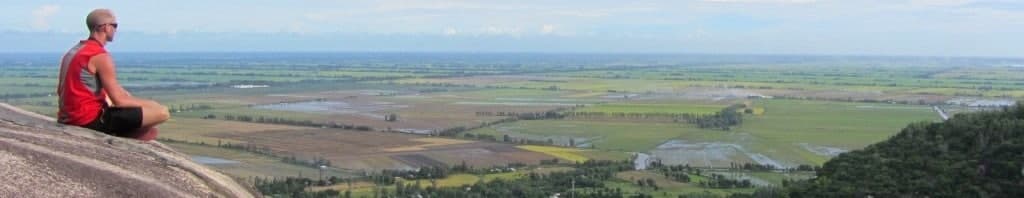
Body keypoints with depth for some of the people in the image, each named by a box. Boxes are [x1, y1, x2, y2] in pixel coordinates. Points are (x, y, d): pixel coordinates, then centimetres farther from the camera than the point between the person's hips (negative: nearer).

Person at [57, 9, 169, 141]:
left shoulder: (73, 51, 14)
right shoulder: (100, 56, -16)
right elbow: (119, 100, -19)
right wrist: (149, 104, -1)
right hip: (91, 119, -10)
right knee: (162, 112, -15)